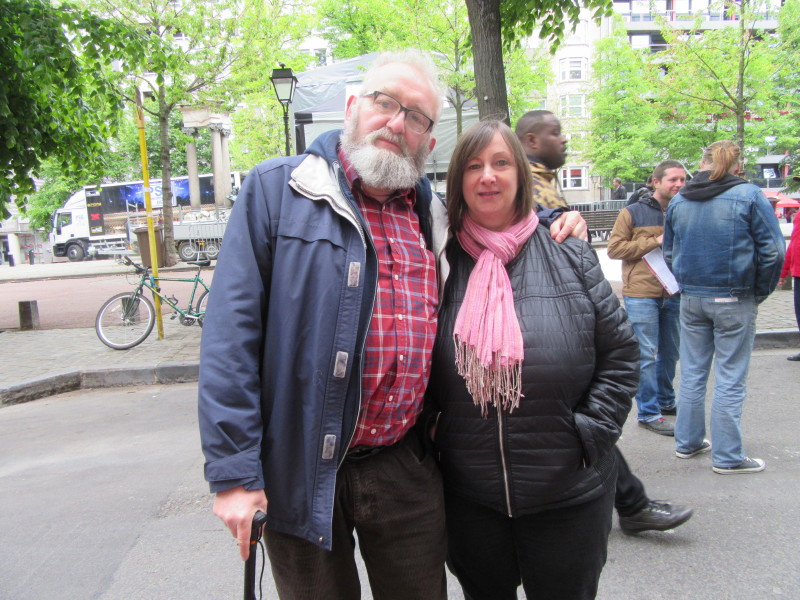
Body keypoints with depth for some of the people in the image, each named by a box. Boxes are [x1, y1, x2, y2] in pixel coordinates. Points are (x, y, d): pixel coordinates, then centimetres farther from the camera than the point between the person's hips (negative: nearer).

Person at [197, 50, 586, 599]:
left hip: (408, 471, 4)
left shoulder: (434, 214, 8)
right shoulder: (277, 190, -6)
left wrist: (552, 224, 8)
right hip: (302, 471, -4)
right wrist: (234, 471, -15)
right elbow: (232, 332, -11)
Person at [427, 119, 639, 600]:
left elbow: (621, 354, 1)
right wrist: (432, 441, 0)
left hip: (568, 496, -1)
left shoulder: (570, 258, -3)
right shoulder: (444, 264, -1)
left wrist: (589, 434, -7)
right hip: (469, 498, 2)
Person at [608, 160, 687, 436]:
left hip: (674, 294, 5)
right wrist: (655, 241, -13)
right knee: (646, 355, -3)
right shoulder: (633, 213, -1)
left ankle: (665, 400, 33)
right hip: (641, 294, -5)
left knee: (670, 352, 15)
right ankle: (648, 413, 5)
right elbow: (614, 248, -8)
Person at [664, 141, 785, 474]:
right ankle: (726, 456, 11)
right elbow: (772, 251, -9)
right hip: (735, 301, -4)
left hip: (691, 298, 4)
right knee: (730, 380, 4)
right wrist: (760, 292, 2)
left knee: (692, 374, 15)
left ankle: (687, 442, 26)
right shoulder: (749, 196, -9)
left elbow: (670, 253, 12)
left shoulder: (678, 201, 4)